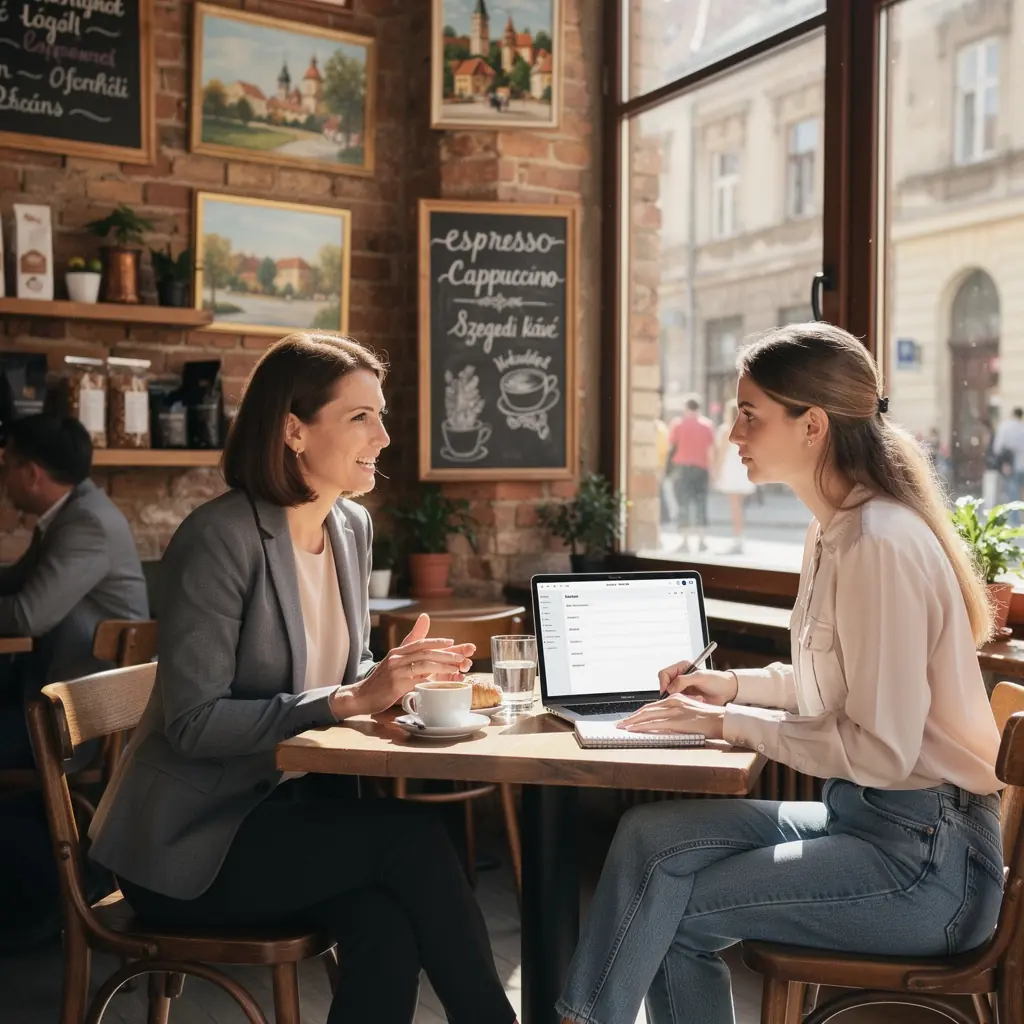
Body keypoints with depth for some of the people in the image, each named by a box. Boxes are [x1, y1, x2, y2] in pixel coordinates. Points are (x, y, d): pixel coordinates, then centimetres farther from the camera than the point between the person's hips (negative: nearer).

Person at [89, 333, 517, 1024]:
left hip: (281, 808, 6)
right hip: (189, 840, -6)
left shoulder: (352, 526, 6)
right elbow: (191, 723, -22)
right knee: (411, 835, -24)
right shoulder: (222, 538, -18)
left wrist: (398, 674, -7)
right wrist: (348, 700, -25)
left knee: (389, 928, -23)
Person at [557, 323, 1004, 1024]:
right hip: (868, 818, 8)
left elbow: (881, 749, -22)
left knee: (669, 908, -12)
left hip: (927, 859, -8)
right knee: (651, 834, -6)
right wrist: (735, 687, 9)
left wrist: (730, 724, -14)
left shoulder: (879, 542, -21)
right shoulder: (834, 532, 9)